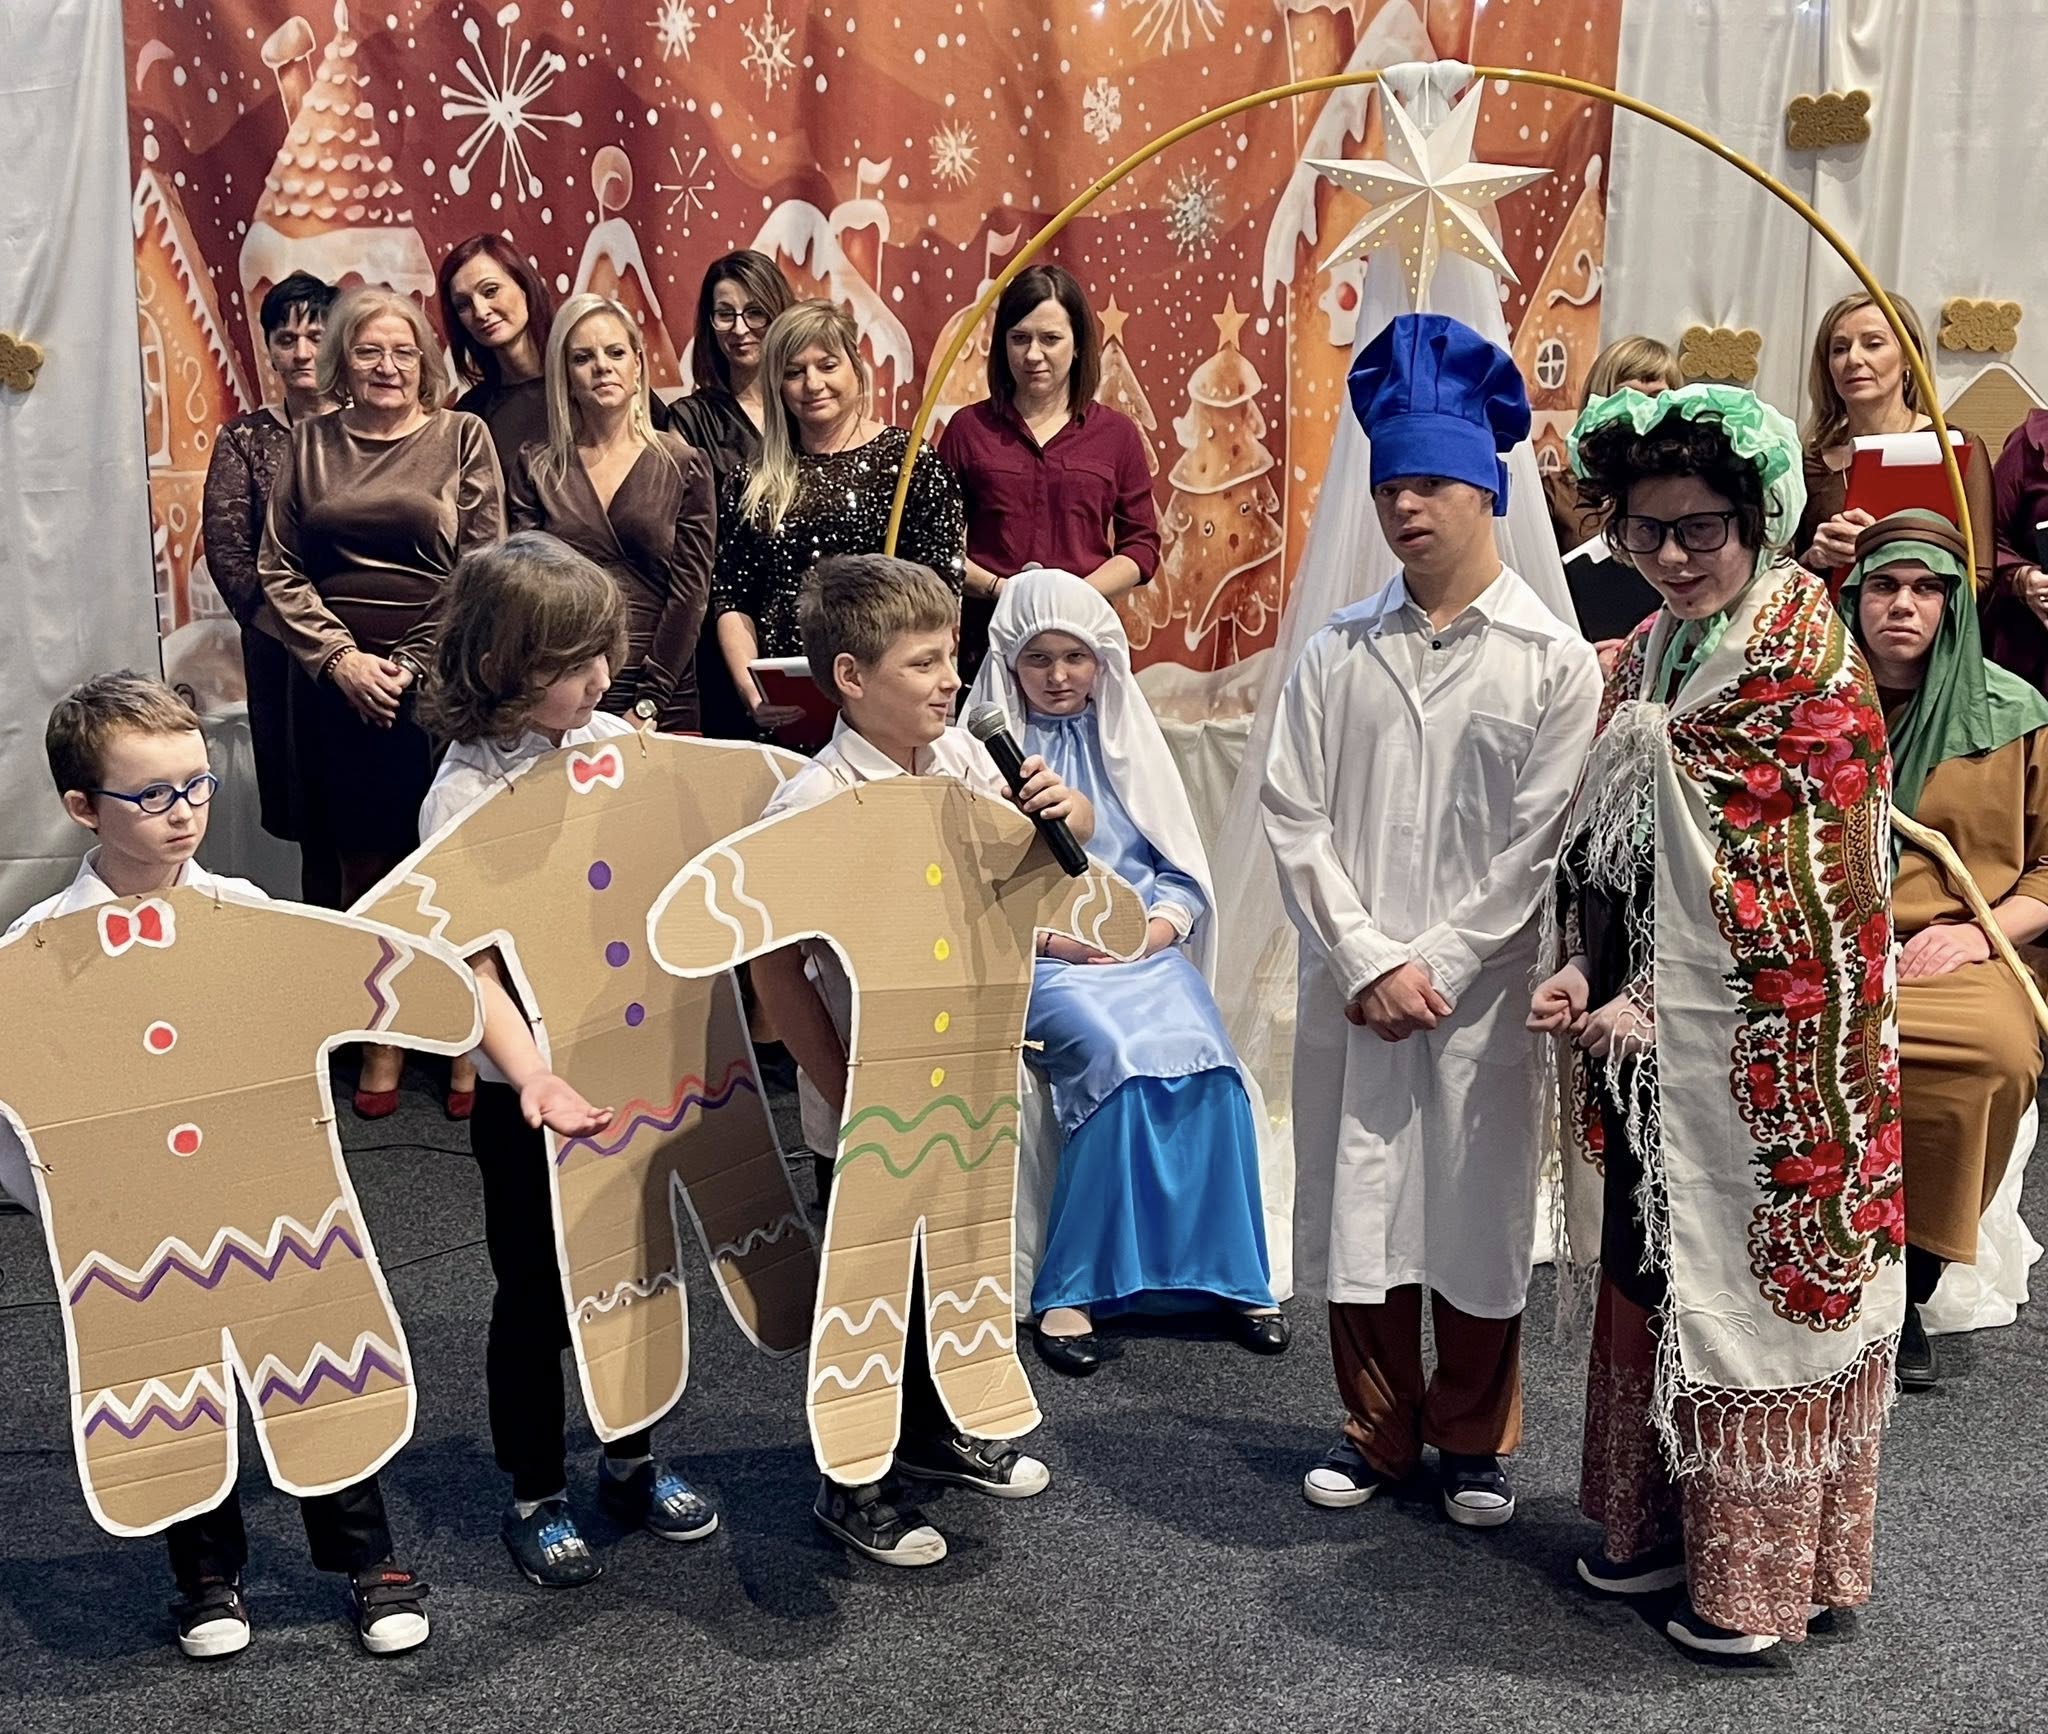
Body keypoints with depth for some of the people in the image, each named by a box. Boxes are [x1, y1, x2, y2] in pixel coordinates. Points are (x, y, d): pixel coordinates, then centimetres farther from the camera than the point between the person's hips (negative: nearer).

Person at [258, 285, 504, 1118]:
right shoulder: (311, 442, 10)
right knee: (363, 862, 5)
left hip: (440, 680, -2)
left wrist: (410, 666, -9)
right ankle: (382, 1037, 15)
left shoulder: (462, 436, 3)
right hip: (339, 682, 2)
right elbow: (278, 567, 7)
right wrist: (341, 657, -6)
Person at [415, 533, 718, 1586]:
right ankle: (535, 1495, 29)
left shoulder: (616, 742, 0)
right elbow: (472, 967, -21)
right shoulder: (466, 795, -16)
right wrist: (533, 1077, -34)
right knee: (535, 1295, 10)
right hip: (533, 1091, -5)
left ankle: (632, 1461, 38)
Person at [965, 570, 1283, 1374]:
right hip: (1040, 958, -3)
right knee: (1116, 1056, -32)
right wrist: (1052, 937, -14)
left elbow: (1183, 869, 12)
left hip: (1144, 946, 3)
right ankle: (1071, 1288, -24)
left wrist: (1159, 927, -8)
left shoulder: (1129, 738, 15)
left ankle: (1232, 1274, -14)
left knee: (1200, 1057, -27)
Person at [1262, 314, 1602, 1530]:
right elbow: (1297, 816, 0)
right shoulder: (1340, 651, 4)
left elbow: (1537, 841, -6)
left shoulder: (1553, 657, -2)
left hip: (1481, 993, -2)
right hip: (1352, 989, 2)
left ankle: (1475, 1439, 28)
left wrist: (1438, 967, -11)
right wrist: (1372, 961, -9)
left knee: (1479, 1213, 8)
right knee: (1361, 1209, 10)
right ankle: (1380, 1429, 29)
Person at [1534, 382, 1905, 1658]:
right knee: (1650, 1268, 15)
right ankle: (1662, 1517, 33)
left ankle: (1759, 1571, 22)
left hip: (1767, 1047, -7)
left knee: (1759, 1281, 5)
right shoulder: (1649, 654, 9)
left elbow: (1800, 895, -17)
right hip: (1649, 1036, 7)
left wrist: (1649, 1011, -15)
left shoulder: (1808, 663, -14)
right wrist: (1581, 968, -3)